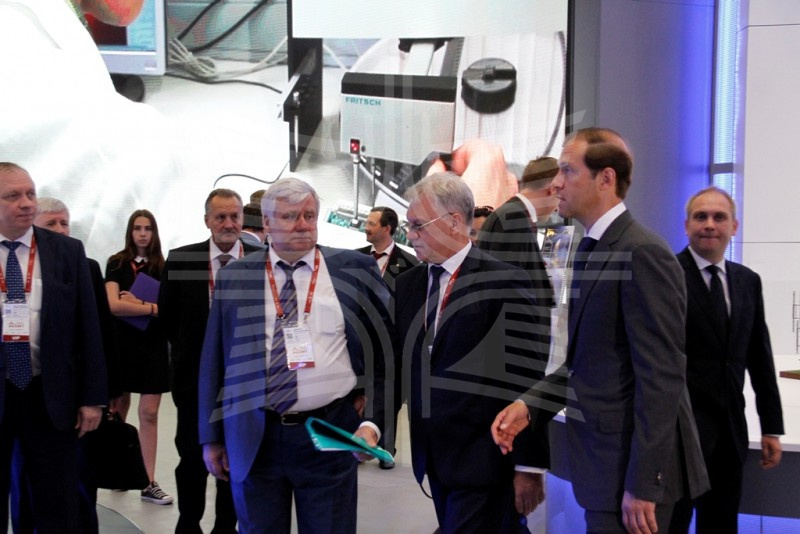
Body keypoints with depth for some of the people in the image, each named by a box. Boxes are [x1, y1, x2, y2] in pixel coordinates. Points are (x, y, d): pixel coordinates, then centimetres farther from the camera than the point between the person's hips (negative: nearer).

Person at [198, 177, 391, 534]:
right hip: (253, 437, 1)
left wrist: (372, 421, -4)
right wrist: (212, 436, 8)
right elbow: (214, 361, 7)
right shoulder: (234, 278, 4)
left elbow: (383, 351, 3)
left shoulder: (355, 269, 1)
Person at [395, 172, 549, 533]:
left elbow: (527, 376, -11)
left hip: (484, 458, -6)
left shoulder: (506, 282, -11)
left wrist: (529, 465, -11)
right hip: (434, 455, 6)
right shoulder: (408, 284, 8)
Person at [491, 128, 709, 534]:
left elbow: (662, 376, -21)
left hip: (632, 466, -9)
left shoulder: (643, 252, -17)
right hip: (603, 458, 9)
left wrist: (642, 485, -21)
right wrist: (529, 404, 1)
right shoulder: (593, 249, 13)